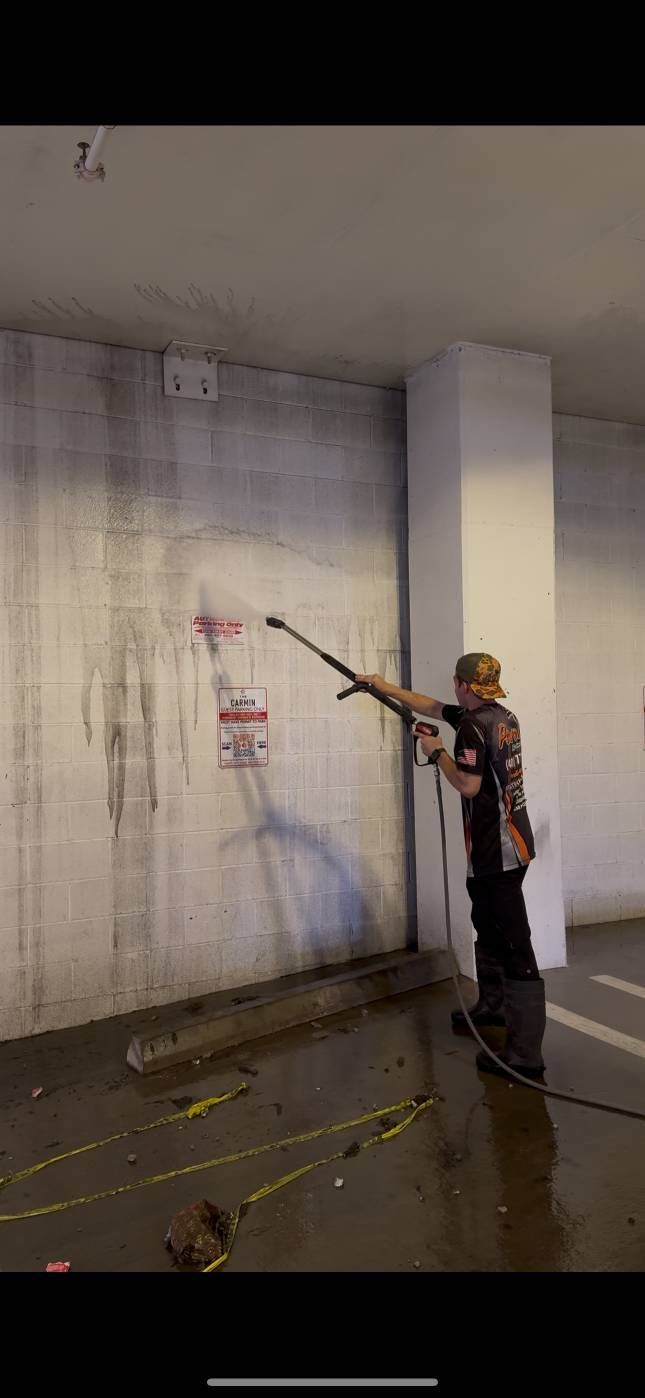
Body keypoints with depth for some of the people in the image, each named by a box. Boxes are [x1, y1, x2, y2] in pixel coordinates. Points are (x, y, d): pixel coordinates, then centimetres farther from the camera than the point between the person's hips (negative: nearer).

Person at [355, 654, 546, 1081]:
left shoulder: (473, 727, -18)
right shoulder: (504, 716, 11)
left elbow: (468, 785, -21)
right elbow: (432, 707, 19)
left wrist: (436, 751, -7)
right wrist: (386, 687, 22)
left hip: (497, 852, -10)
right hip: (509, 845, 10)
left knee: (514, 945, -9)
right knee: (488, 928, 24)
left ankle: (525, 1055, -5)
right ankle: (492, 1006, 41)